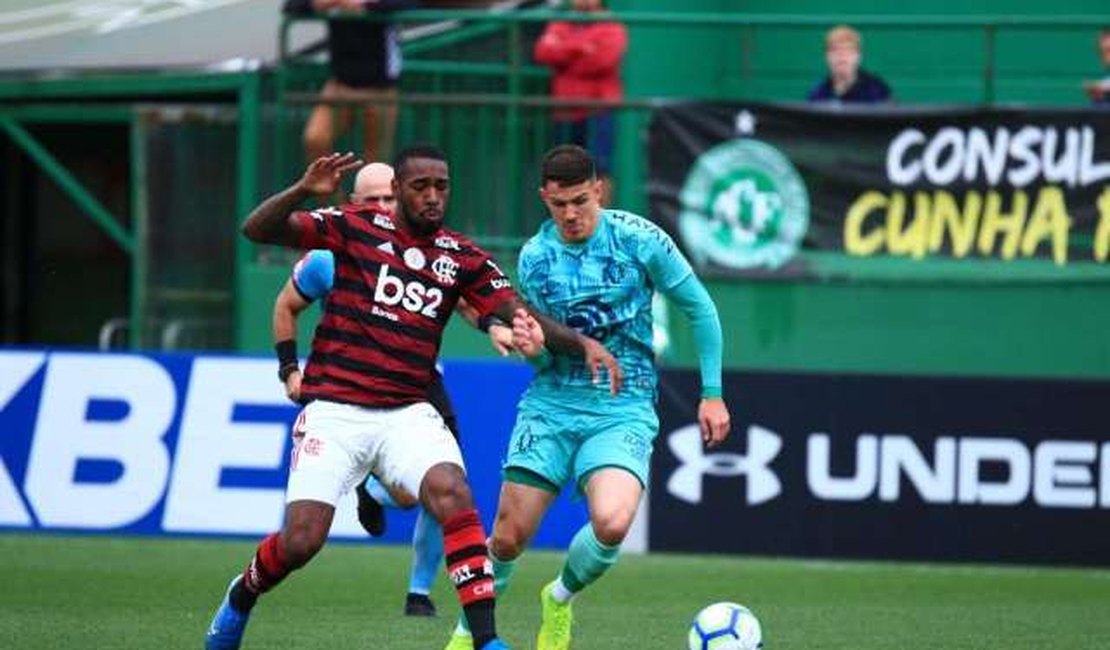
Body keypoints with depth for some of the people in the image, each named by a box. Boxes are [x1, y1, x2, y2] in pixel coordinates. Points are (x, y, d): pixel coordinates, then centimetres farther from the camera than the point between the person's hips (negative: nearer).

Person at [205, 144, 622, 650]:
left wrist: (582, 343, -14)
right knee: (301, 541, -9)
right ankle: (241, 597, 26)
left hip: (407, 413, 2)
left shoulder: (463, 258, 7)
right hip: (334, 410, -2)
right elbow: (256, 230, -9)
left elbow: (521, 318, 3)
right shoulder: (355, 228, -2)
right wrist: (303, 191, -27)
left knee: (453, 494, -26)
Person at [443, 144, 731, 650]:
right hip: (551, 404, 2)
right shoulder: (534, 257, 1)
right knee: (508, 537, -2)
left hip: (623, 409, -2)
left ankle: (560, 599, 5)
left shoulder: (639, 239, -7)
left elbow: (699, 309, 3)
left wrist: (712, 394, 2)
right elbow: (544, 357, 8)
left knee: (612, 523, -27)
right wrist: (534, 347, -17)